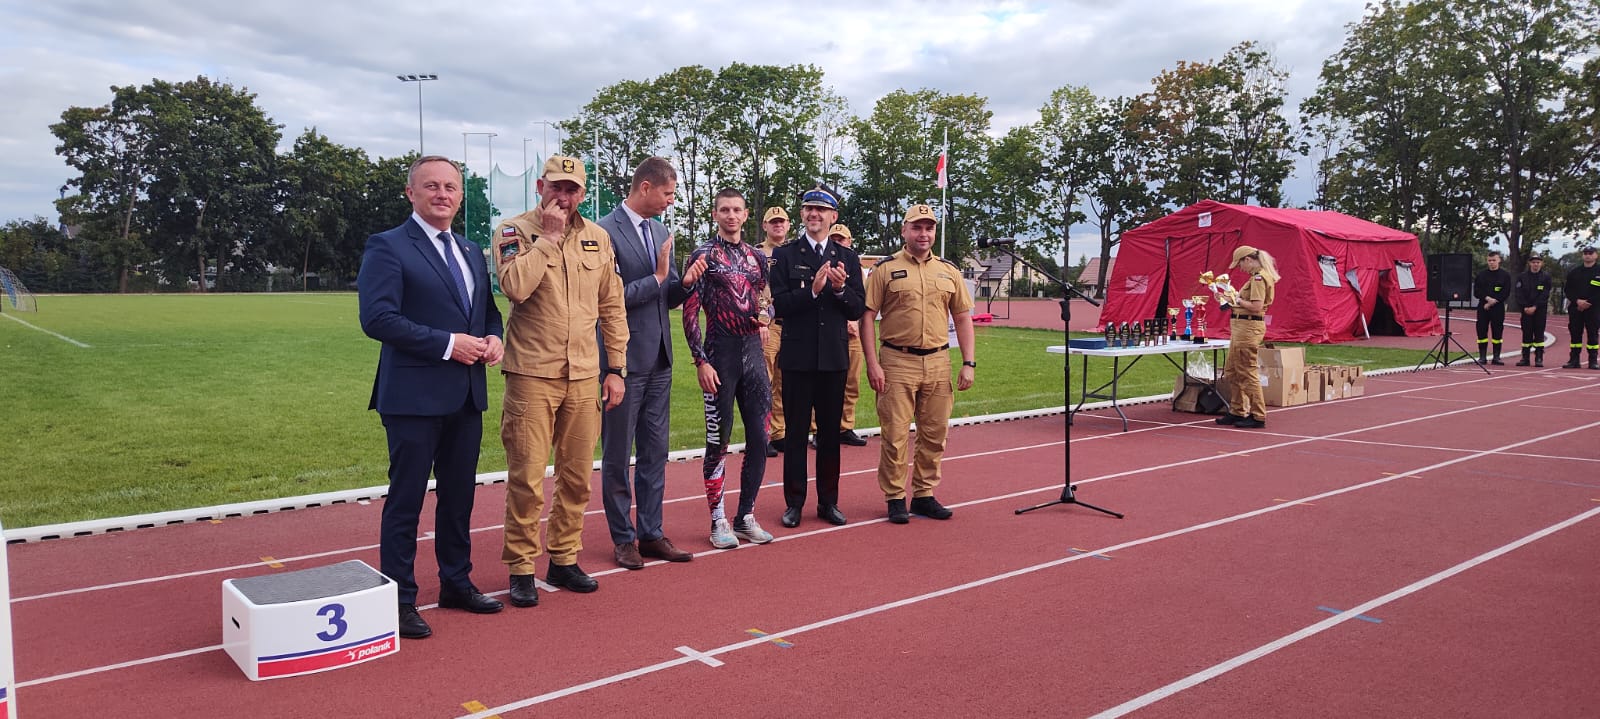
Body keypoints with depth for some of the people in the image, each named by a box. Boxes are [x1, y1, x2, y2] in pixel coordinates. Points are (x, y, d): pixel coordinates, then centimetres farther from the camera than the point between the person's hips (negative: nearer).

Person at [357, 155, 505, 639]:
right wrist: (447, 343, -20)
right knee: (406, 499, 1)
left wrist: (493, 337, -1)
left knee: (459, 494, 16)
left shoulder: (472, 254, 16)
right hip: (414, 395, -7)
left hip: (467, 396, 7)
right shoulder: (388, 247, -7)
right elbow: (378, 318, -17)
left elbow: (488, 310, 23)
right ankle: (399, 599, 12)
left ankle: (456, 583, 30)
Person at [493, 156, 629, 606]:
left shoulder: (597, 238, 10)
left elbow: (612, 307, 13)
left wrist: (617, 368, 9)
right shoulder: (514, 231, -1)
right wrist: (549, 236, -15)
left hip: (584, 375, 4)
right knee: (527, 477, -3)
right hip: (532, 374, -4)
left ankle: (564, 559, 23)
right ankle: (521, 568, 11)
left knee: (577, 475, 9)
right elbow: (515, 287, -21)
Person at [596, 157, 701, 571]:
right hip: (625, 358, -7)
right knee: (618, 455, 6)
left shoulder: (661, 232, 12)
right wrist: (658, 277, -16)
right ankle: (623, 538, 17)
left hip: (659, 358, 7)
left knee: (655, 451, 12)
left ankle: (650, 533, 22)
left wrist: (684, 282, -5)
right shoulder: (606, 232, -12)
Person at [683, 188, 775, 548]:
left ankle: (746, 516, 19)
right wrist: (701, 361, -13)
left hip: (754, 351, 5)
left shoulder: (758, 257, 11)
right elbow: (690, 313, -7)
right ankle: (719, 521, 12)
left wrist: (766, 314, 0)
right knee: (718, 440, 1)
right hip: (720, 354, -5)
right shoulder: (703, 256, -4)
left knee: (759, 438, 6)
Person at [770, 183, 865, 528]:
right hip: (797, 357, -2)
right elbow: (780, 305, -9)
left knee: (830, 432, 10)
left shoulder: (848, 258, 8)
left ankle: (828, 501, 20)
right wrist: (813, 290, -22)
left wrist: (841, 289, -15)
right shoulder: (786, 255, 0)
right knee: (796, 432, 4)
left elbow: (857, 311, 4)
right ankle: (794, 502, 14)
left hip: (834, 357, 2)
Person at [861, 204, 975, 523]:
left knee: (934, 434, 9)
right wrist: (872, 364, -11)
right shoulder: (885, 268, 0)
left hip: (938, 362, 4)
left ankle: (924, 495, 21)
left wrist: (969, 363, 4)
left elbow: (962, 318, 12)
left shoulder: (949, 270, 11)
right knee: (894, 434, -1)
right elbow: (868, 317, -3)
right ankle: (895, 498, 11)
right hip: (897, 362, -4)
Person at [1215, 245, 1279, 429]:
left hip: (1249, 328, -11)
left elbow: (1256, 306, -22)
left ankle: (1258, 416, 1)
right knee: (1231, 371, 16)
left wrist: (1237, 300, -10)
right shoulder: (1258, 276, 17)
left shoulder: (1259, 277, -14)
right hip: (1242, 327, 11)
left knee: (1248, 372, -6)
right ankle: (1238, 412, 24)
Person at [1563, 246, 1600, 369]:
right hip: (1575, 308, 3)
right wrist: (1577, 301, -8)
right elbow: (1567, 290, 7)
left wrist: (1588, 303, -13)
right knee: (1575, 333, 3)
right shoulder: (1574, 272, 11)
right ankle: (1574, 360, 7)